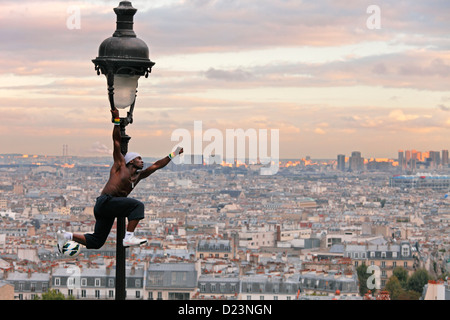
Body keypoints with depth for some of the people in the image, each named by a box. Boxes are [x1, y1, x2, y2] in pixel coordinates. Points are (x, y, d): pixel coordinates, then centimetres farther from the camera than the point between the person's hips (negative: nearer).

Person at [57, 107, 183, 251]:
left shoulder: (139, 175, 23)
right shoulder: (120, 164, 6)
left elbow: (156, 166, 30)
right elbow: (117, 141, 1)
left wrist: (173, 155, 33)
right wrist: (117, 120, -6)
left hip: (109, 209, 8)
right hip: (105, 201, -8)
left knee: (96, 242, 5)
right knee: (138, 205, -23)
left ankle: (67, 235, 12)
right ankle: (129, 237, -28)